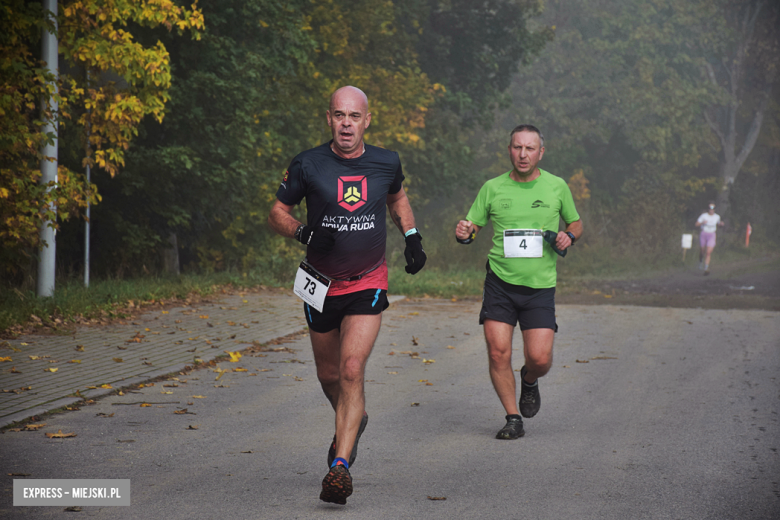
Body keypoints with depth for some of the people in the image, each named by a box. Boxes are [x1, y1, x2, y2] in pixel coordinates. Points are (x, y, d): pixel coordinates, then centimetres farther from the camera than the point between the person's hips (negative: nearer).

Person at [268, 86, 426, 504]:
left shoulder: (386, 163, -3)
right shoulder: (307, 165, -10)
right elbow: (277, 213, -1)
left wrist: (412, 237, 6)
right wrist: (304, 232, -20)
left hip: (367, 285, -1)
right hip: (321, 282, 1)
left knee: (351, 371, -17)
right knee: (329, 375, 15)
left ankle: (340, 466, -17)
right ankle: (353, 421, 48)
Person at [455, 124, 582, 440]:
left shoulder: (557, 187, 3)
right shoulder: (492, 188, 2)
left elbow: (575, 224, 17)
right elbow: (472, 228, 8)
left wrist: (568, 237, -6)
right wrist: (464, 234, -16)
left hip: (540, 286, 0)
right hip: (500, 283, 0)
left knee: (540, 358, -8)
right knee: (498, 353, -8)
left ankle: (529, 381, 29)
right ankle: (513, 418, 9)